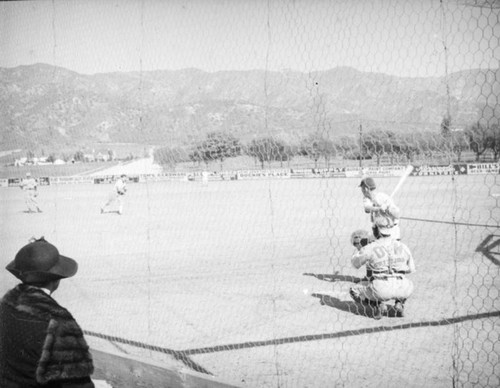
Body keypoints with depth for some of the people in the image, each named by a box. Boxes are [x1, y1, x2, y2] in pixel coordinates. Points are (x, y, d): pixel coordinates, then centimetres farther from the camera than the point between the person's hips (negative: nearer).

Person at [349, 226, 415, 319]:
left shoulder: (370, 248, -2)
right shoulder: (403, 247, 10)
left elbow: (355, 263, 15)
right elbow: (411, 269, 24)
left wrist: (359, 248, 31)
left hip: (380, 290, -3)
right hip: (401, 290, 3)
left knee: (354, 291, 22)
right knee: (409, 284, 39)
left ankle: (379, 304, 1)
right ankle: (399, 303, 11)